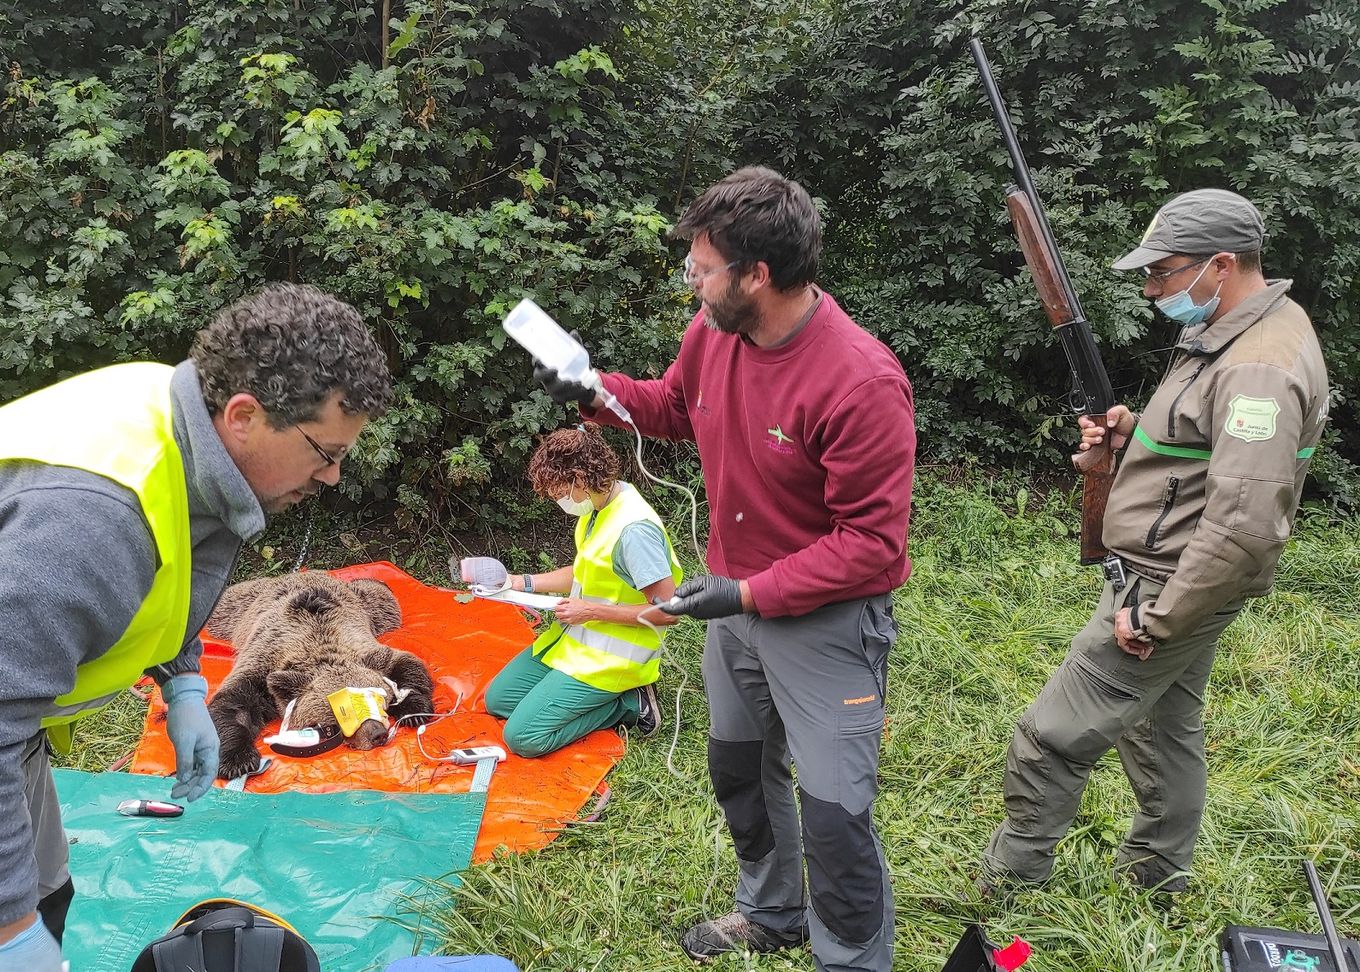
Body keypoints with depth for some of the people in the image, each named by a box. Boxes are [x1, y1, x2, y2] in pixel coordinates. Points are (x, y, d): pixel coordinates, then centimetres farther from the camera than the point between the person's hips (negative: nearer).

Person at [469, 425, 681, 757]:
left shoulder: (634, 528, -27)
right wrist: (523, 582, 6)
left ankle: (627, 703, -1)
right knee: (498, 699, 11)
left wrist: (592, 611, -20)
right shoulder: (598, 507, 1)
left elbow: (668, 611, -26)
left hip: (612, 655, -10)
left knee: (523, 736, -14)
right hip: (575, 636, 10)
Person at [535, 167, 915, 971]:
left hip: (828, 618, -8)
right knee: (740, 768, 24)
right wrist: (596, 394, -2)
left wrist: (752, 595, -26)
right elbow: (678, 405, 15)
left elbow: (872, 541, -26)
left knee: (833, 809, -3)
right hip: (740, 600, 8)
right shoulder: (713, 332, -8)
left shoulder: (862, 383, -30)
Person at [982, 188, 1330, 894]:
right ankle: (1157, 878, 41)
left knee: (1049, 742, -4)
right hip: (1180, 584, 11)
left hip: (1166, 588, -11)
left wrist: (1153, 620, -24)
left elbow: (1244, 526, -31)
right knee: (1164, 730, 23)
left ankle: (1006, 886, 13)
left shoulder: (1258, 369, -26)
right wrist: (1135, 435, 2)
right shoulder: (1231, 332, 8)